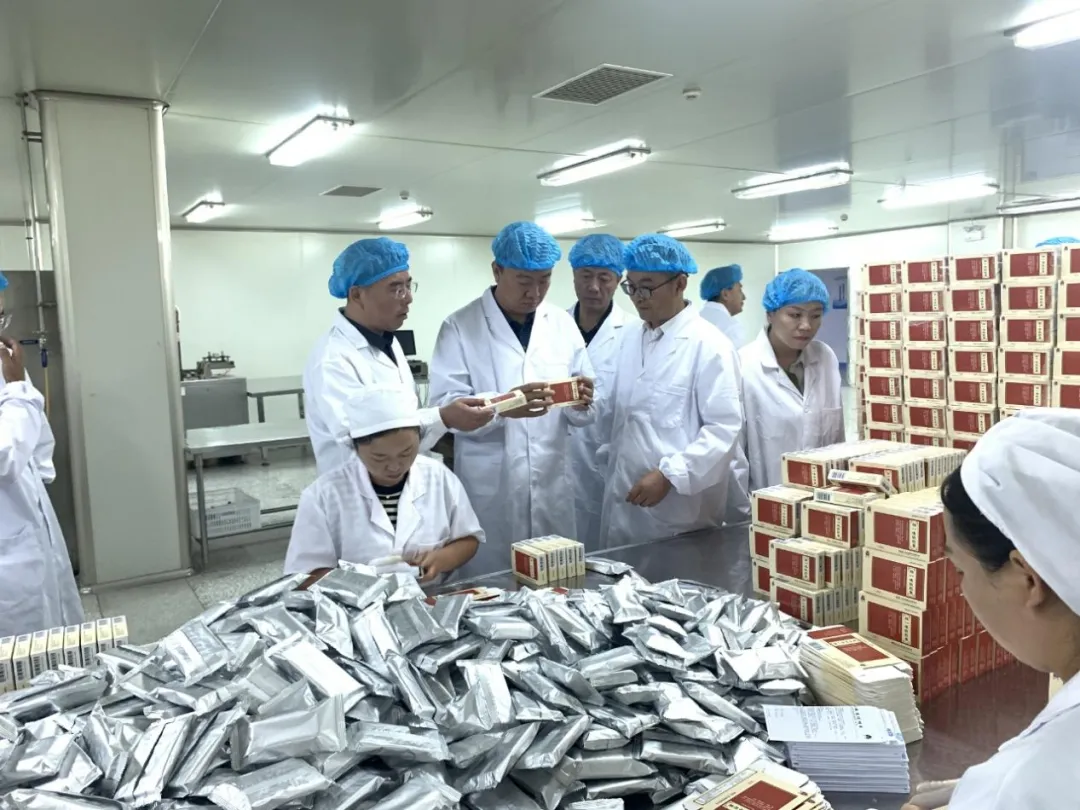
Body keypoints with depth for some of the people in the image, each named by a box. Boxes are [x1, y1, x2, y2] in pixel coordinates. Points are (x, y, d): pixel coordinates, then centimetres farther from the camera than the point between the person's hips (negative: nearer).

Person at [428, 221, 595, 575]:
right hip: (490, 490, -3)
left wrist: (581, 400, -16)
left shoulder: (562, 323, 6)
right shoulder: (460, 327, -5)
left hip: (553, 486, 4)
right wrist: (503, 406, -28)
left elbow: (581, 414, 7)